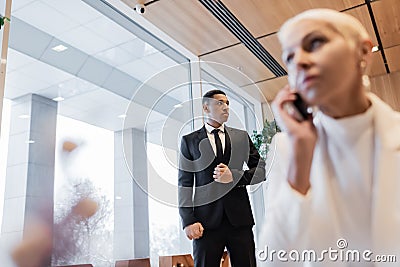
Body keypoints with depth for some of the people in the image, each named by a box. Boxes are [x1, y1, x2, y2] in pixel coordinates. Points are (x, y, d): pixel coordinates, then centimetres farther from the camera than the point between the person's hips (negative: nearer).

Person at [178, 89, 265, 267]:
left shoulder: (242, 137, 15)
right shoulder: (190, 140, 9)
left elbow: (262, 169, 11)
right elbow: (185, 183, 3)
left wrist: (234, 176, -6)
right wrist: (188, 221, -6)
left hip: (240, 217, 2)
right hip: (207, 220, -1)